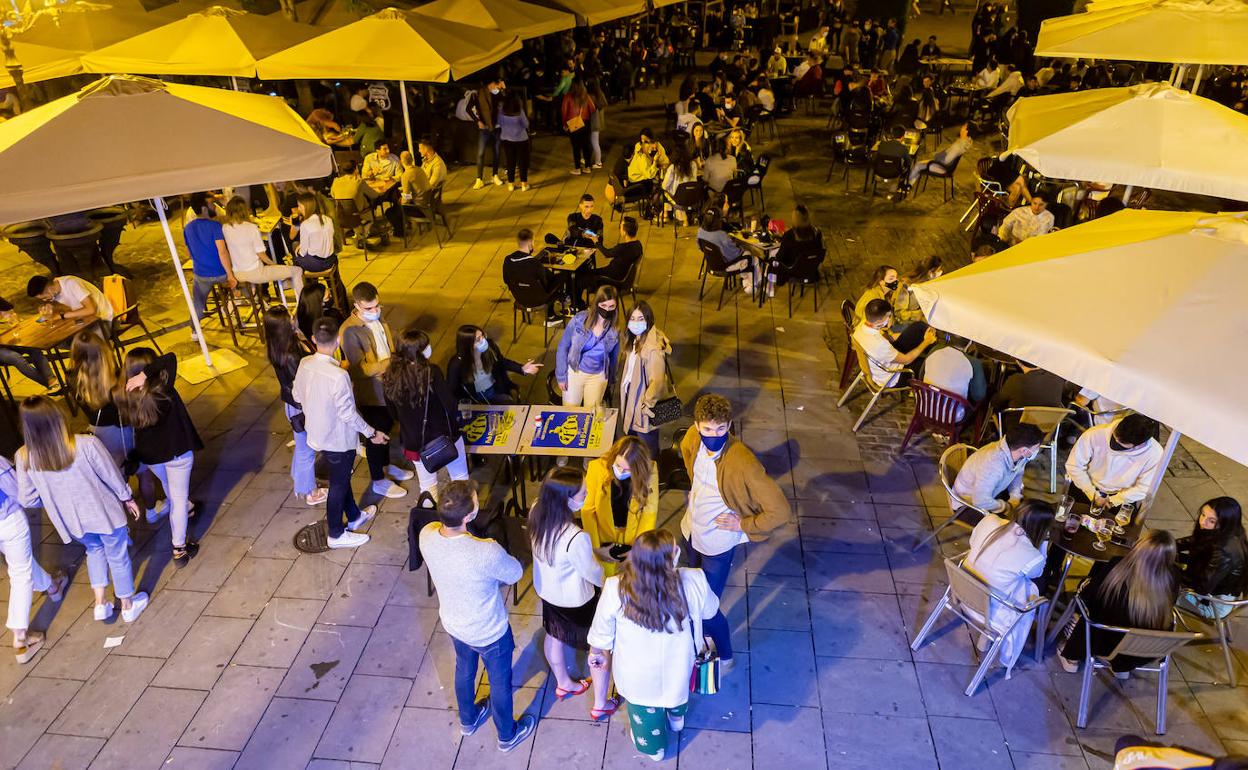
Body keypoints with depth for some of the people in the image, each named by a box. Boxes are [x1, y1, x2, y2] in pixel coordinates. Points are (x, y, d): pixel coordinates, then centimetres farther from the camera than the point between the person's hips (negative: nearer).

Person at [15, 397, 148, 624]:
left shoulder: (24, 458, -19)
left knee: (94, 549, 33)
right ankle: (128, 606, 39)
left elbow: (27, 499, -7)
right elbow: (112, 475, -15)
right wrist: (127, 498, 4)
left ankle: (100, 603, 35)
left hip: (71, 521, 3)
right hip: (104, 513, -3)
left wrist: (55, 499, 14)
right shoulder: (86, 444, -30)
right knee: (118, 557, 20)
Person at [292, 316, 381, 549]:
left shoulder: (304, 364, -10)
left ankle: (354, 516, 46)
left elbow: (297, 396, 5)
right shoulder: (339, 375, -33)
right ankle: (336, 535, 30)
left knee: (342, 477, 26)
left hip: (317, 433, 7)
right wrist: (372, 433, -12)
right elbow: (348, 414, -26)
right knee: (338, 486, 12)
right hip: (338, 440, -7)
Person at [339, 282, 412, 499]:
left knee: (386, 427, 25)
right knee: (375, 436, 9)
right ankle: (379, 481, 28)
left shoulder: (378, 318, -2)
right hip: (370, 393, -7)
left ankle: (386, 465, 48)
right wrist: (392, 363, -30)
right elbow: (360, 369, -27)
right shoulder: (350, 331, -26)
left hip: (388, 387, 7)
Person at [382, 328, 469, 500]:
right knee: (460, 477, 19)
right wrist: (451, 425, 0)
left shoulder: (390, 377, -9)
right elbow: (450, 403, -21)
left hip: (414, 441, 4)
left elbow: (393, 411, 2)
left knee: (427, 484, 21)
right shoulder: (431, 372, -24)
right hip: (444, 435, -3)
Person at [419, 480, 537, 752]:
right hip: (488, 632, -5)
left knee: (464, 669, 34)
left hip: (452, 622, 5)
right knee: (500, 682, 24)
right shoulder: (487, 553, -42)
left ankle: (468, 720, 62)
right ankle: (507, 735, 52)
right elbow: (515, 574, -20)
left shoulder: (427, 535, -25)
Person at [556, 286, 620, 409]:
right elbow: (563, 347, -8)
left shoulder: (615, 329, -12)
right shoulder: (579, 320, -17)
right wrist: (561, 375, -7)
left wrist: (610, 379, 11)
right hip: (574, 372, -1)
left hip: (598, 377, 1)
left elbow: (614, 356, 3)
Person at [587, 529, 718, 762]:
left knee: (645, 709, 32)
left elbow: (602, 629, -13)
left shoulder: (615, 589, -33)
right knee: (676, 687, 37)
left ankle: (653, 747, 61)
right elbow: (710, 611, -9)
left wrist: (597, 652, 8)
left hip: (637, 672, -1)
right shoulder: (693, 582, -33)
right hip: (676, 664, 1)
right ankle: (676, 720, 69)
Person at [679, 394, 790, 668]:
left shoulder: (742, 463, -36)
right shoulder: (693, 438, -17)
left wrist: (743, 525, -20)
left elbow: (780, 511, -32)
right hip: (690, 529, 6)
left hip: (717, 543, -6)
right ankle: (702, 634, 58)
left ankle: (724, 656, 35)